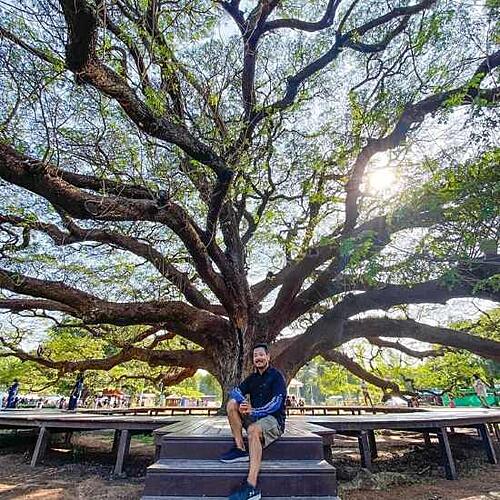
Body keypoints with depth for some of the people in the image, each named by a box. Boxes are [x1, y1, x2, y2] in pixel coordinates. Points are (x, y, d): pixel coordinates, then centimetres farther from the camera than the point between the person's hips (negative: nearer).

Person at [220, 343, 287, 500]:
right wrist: (242, 402, -20)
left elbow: (276, 403, -17)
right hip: (253, 416, 6)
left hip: (274, 418, -6)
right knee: (232, 403, -11)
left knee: (253, 429, -36)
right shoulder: (252, 378, 13)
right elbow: (235, 392, 3)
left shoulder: (276, 376, -5)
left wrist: (253, 411, -28)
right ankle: (240, 449, -16)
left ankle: (252, 487, -40)